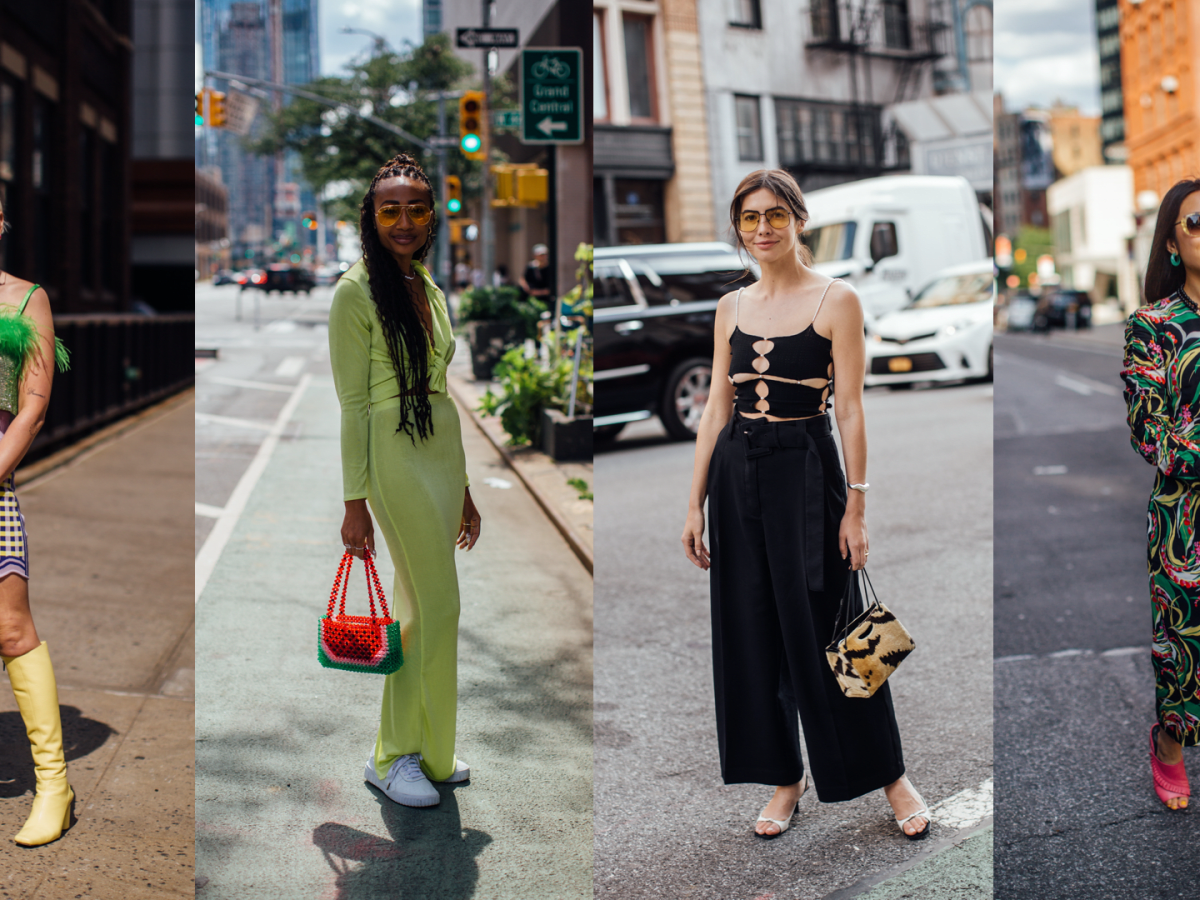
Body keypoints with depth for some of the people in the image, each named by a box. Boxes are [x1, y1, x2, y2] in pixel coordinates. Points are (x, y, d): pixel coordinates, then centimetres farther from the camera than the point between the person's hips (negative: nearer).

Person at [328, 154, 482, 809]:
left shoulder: (431, 291, 14)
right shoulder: (355, 292, -8)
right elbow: (352, 404, -10)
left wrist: (461, 490, 19)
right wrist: (355, 501, -12)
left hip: (443, 451, 7)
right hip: (394, 455, -7)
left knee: (419, 607, 12)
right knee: (436, 607, -5)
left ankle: (416, 748, 24)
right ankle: (396, 757, 11)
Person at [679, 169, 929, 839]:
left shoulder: (837, 300, -4)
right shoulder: (732, 307, 10)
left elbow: (851, 410, -7)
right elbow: (716, 409, 9)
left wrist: (857, 506, -11)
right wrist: (696, 504, 7)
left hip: (805, 471, -5)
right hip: (737, 475, 5)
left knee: (822, 630, 1)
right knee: (750, 632, 8)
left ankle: (889, 773, 20)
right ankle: (786, 779, 23)